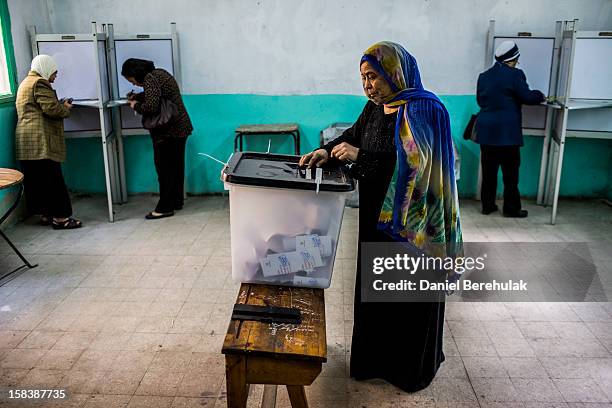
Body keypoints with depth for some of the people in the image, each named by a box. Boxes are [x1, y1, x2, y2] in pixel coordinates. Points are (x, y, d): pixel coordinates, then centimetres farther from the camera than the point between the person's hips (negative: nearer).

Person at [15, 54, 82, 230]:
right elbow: (51, 109, -19)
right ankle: (60, 217, -7)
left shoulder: (26, 82, 24)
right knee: (53, 179, -8)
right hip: (41, 140, -10)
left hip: (26, 142, 10)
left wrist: (60, 105, 15)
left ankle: (45, 215, 17)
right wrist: (66, 109, 0)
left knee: (35, 180, 11)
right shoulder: (39, 83, -9)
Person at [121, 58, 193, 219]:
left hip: (168, 132, -10)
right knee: (176, 166, 16)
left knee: (165, 169, -2)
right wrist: (137, 96, 16)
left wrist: (136, 106, -9)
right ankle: (177, 201, 26)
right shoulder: (159, 73, 13)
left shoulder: (150, 79, -17)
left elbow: (151, 106, -27)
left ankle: (165, 207, 5)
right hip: (180, 127, 10)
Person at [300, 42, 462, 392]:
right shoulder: (376, 106, 5)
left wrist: (360, 157, -23)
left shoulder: (423, 110, -17)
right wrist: (327, 151, 1)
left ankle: (413, 366, 28)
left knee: (410, 296, 7)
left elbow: (415, 164, -26)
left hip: (411, 223, -7)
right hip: (377, 216, 8)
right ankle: (376, 356, 36)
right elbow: (353, 135, 19)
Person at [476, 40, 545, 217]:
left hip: (486, 131, 6)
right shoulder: (515, 75, -10)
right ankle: (511, 208, 11)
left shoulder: (483, 76, 9)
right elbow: (527, 97, -8)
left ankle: (487, 205, 17)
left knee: (488, 170, 11)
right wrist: (540, 96, 11)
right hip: (507, 132, -6)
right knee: (510, 171, 4)